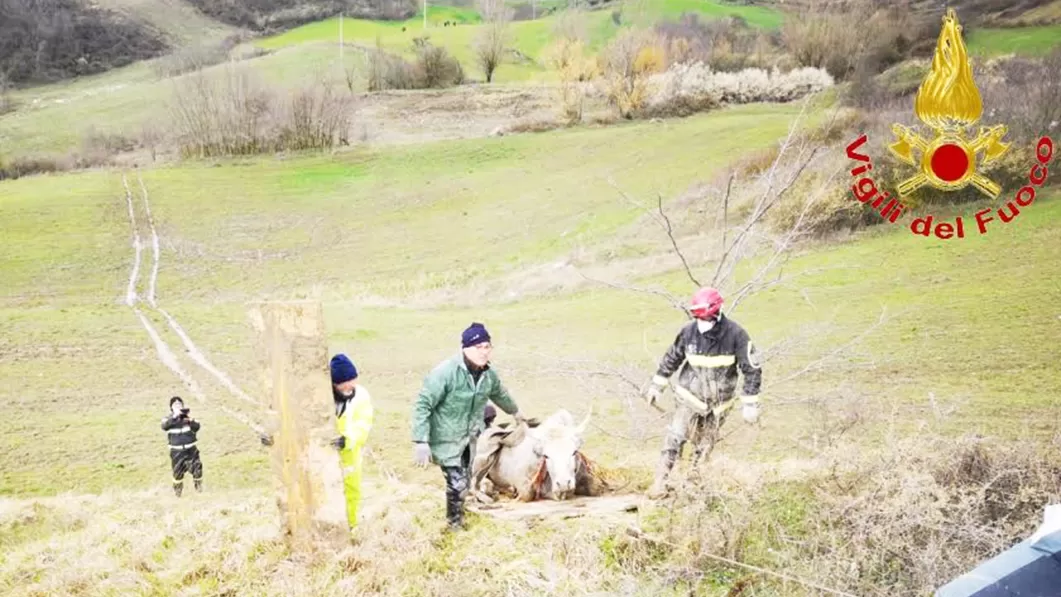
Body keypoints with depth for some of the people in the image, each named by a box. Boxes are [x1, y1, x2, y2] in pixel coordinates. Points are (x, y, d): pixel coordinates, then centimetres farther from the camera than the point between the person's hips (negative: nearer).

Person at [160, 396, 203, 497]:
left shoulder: (188, 416, 4)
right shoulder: (168, 418, 1)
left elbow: (197, 427, -9)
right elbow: (164, 426, -23)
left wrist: (190, 420, -27)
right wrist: (174, 416, -33)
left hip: (191, 449, 1)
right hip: (176, 451, -1)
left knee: (197, 467, -4)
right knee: (178, 471, 1)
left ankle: (198, 485, 21)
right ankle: (178, 489, 25)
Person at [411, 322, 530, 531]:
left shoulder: (489, 374, -4)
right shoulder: (446, 372, -27)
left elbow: (500, 395, 19)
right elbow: (422, 405, -24)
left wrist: (515, 412, 36)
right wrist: (420, 442, -28)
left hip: (470, 438, 7)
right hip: (446, 440, -7)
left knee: (465, 480, 20)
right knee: (457, 484, -8)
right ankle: (455, 525, 16)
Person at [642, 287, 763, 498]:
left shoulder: (735, 334, -17)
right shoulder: (689, 331, -11)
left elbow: (752, 369, -10)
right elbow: (672, 358, 6)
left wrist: (750, 403, -12)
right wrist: (656, 385, 9)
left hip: (718, 402, 0)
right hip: (691, 397, 0)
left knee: (704, 445, 13)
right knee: (675, 437, -14)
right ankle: (660, 482, -12)